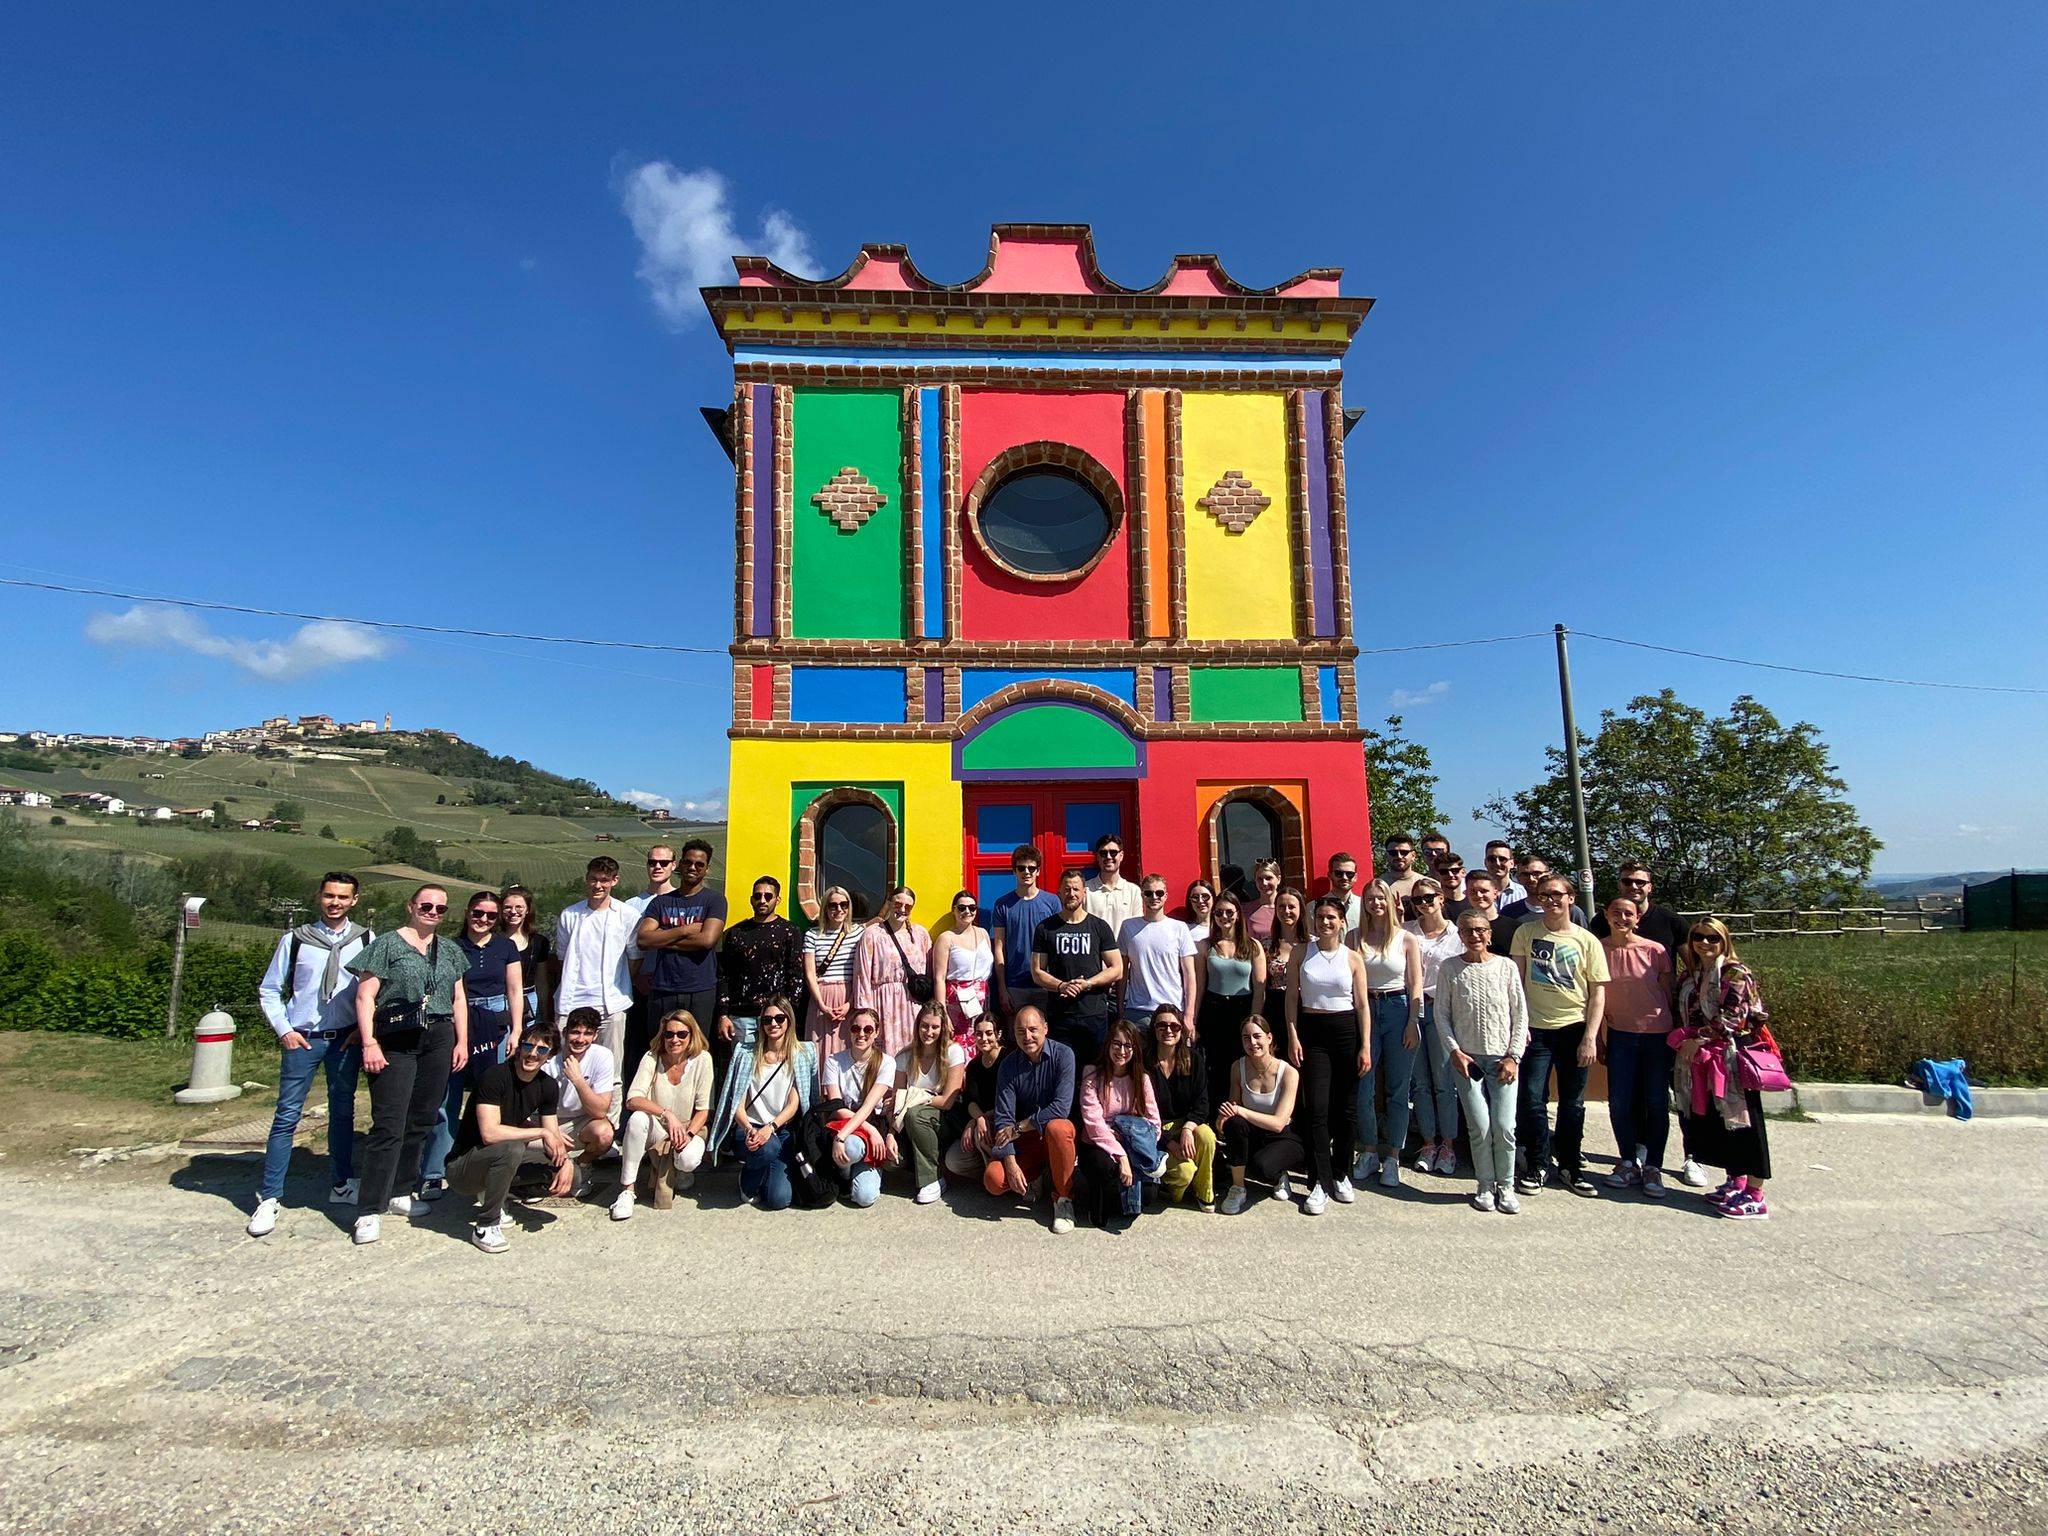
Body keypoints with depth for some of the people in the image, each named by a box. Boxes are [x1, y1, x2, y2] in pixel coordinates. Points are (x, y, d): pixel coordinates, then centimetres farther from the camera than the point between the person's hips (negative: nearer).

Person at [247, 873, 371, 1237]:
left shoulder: (365, 940, 1)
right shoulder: (294, 939, 0)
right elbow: (268, 991, 6)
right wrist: (284, 1031, -3)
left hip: (345, 1040, 1)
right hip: (302, 1040, -1)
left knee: (342, 1113, 11)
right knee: (286, 1117, -1)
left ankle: (341, 1186, 25)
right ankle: (268, 1199, 9)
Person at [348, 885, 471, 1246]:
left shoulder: (450, 952, 16)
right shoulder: (387, 944, 1)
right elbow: (365, 996, -4)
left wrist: (462, 1041, 9)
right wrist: (369, 1043, -12)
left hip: (438, 1041, 5)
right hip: (396, 1043, -5)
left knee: (421, 1121, 8)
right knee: (388, 1125, -8)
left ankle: (400, 1192, 21)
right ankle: (369, 1210, -3)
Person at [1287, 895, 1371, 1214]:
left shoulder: (1353, 958, 3)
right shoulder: (1302, 952, 3)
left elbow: (1362, 1005, 3)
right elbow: (1292, 997, 3)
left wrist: (1365, 1047, -2)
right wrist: (1293, 1037, -5)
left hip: (1346, 1031, 1)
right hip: (1312, 1032, -1)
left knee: (1346, 1108, 7)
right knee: (1316, 1108, -6)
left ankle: (1341, 1175, 24)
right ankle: (1320, 1183, -1)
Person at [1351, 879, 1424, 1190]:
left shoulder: (1406, 939, -1)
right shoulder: (1355, 937, 3)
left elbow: (1415, 985, 0)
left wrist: (1412, 1024, -6)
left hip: (1398, 1009, -1)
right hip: (1364, 1010, 1)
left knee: (1398, 1089, 5)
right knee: (1363, 1087, 2)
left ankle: (1392, 1158, 16)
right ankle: (1369, 1152, 19)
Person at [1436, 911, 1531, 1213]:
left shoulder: (1506, 966, 0)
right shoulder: (1450, 968, 0)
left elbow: (1520, 1014, 3)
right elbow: (1442, 1013, 2)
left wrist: (1513, 1056, -3)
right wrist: (1455, 1051, -7)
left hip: (1503, 1059, 0)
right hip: (1466, 1058, 0)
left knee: (1504, 1127, -5)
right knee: (1479, 1127, -3)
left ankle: (1505, 1185, 15)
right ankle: (1485, 1185, 15)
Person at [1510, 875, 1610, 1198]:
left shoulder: (1587, 941, 1)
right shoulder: (1526, 933, 2)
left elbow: (1598, 993, 1)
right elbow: (1516, 981, 4)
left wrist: (1590, 1038, -5)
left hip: (1575, 1029, 0)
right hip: (1535, 1028, 0)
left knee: (1572, 1103, 9)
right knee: (1532, 1099, -2)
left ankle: (1570, 1166, 23)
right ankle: (1535, 1166, 12)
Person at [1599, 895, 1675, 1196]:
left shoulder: (1655, 951, -8)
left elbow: (1667, 994, 1)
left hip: (1657, 1034, -1)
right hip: (1620, 1033, 1)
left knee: (1656, 1102, 4)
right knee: (1619, 1102, 2)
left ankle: (1652, 1167, 18)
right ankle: (1628, 1162, 20)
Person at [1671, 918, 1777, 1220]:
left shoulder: (1735, 972, -9)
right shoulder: (1688, 976, 13)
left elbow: (1732, 1016, -17)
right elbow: (1683, 1015, 20)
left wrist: (1699, 1038, -17)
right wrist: (1683, 1042, 6)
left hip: (1732, 1056, -7)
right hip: (1702, 1061, 7)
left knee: (1740, 1121, -4)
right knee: (1712, 1122, 10)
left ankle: (1755, 1196, 2)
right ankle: (1736, 1182, 24)